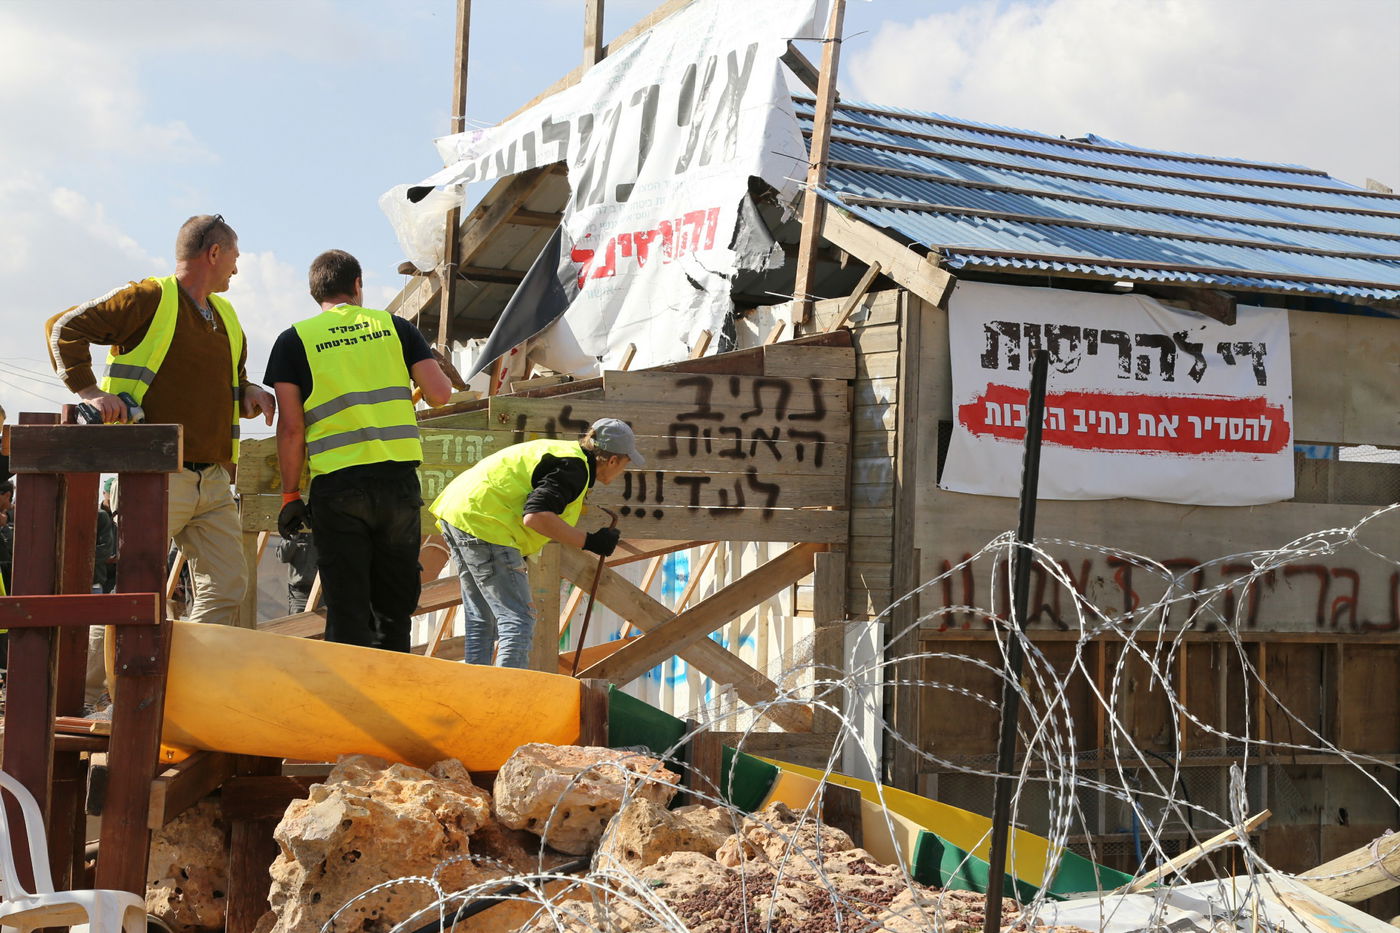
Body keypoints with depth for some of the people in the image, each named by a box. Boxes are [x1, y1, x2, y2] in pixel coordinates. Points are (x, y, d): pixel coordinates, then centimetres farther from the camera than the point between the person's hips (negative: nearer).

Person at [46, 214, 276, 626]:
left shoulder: (225, 316, 20)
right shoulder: (149, 299, -4)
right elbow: (65, 328, -7)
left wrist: (250, 393, 7)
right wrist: (89, 390, -18)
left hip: (213, 480, 8)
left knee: (227, 586, 5)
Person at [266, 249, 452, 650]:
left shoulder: (295, 339, 5)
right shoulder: (394, 326, 10)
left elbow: (291, 427, -2)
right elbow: (440, 394, 3)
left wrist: (290, 494, 5)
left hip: (337, 485, -2)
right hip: (399, 480, 2)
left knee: (347, 614, 3)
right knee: (395, 606, 14)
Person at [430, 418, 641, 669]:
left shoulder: (563, 451, 17)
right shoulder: (574, 467, -12)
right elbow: (535, 517, -23)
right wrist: (589, 541, -17)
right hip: (482, 520, -11)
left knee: (482, 619, 17)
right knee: (519, 619, -10)